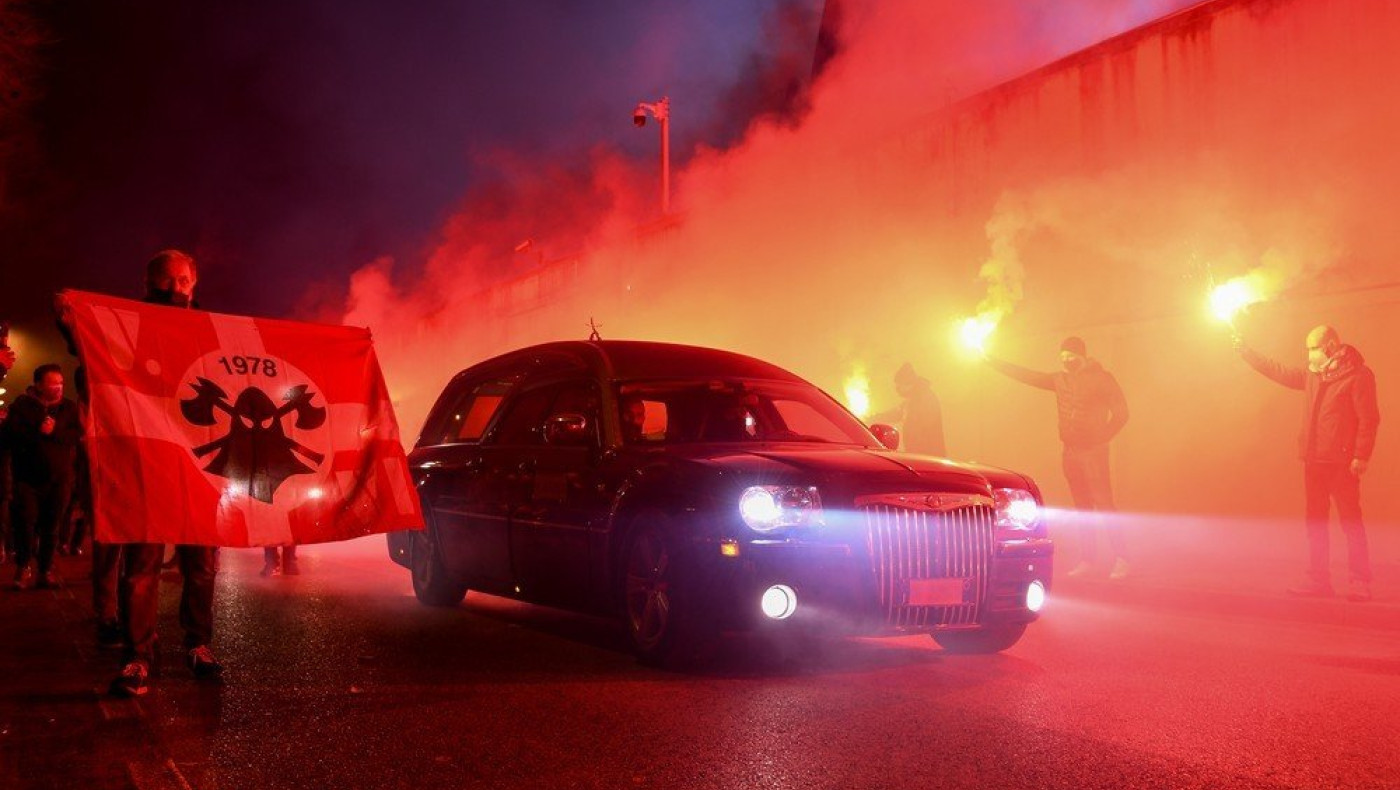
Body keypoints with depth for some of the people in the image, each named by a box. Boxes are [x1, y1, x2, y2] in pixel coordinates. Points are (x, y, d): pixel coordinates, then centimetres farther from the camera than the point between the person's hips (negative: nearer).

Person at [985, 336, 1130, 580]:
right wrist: (992, 361, 12)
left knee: (1103, 504, -11)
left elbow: (1121, 413, -5)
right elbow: (1028, 376, 15)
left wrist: (1100, 439, -11)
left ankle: (1120, 560, -8)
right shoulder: (1060, 379, 12)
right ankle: (1088, 560, 13)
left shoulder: (1101, 379, -4)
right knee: (1082, 507, 9)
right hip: (1070, 451, 6)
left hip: (1093, 452, -6)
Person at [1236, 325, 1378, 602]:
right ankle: (1319, 580, 14)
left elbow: (1369, 418, -12)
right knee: (1315, 521, 8)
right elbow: (1279, 372, 25)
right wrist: (1246, 352, 21)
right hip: (1314, 460, 8)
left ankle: (1360, 583, -3)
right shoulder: (1313, 375, 15)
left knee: (1351, 521, -6)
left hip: (1341, 462, -8)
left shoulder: (1358, 375, -7)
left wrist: (1361, 456, -18)